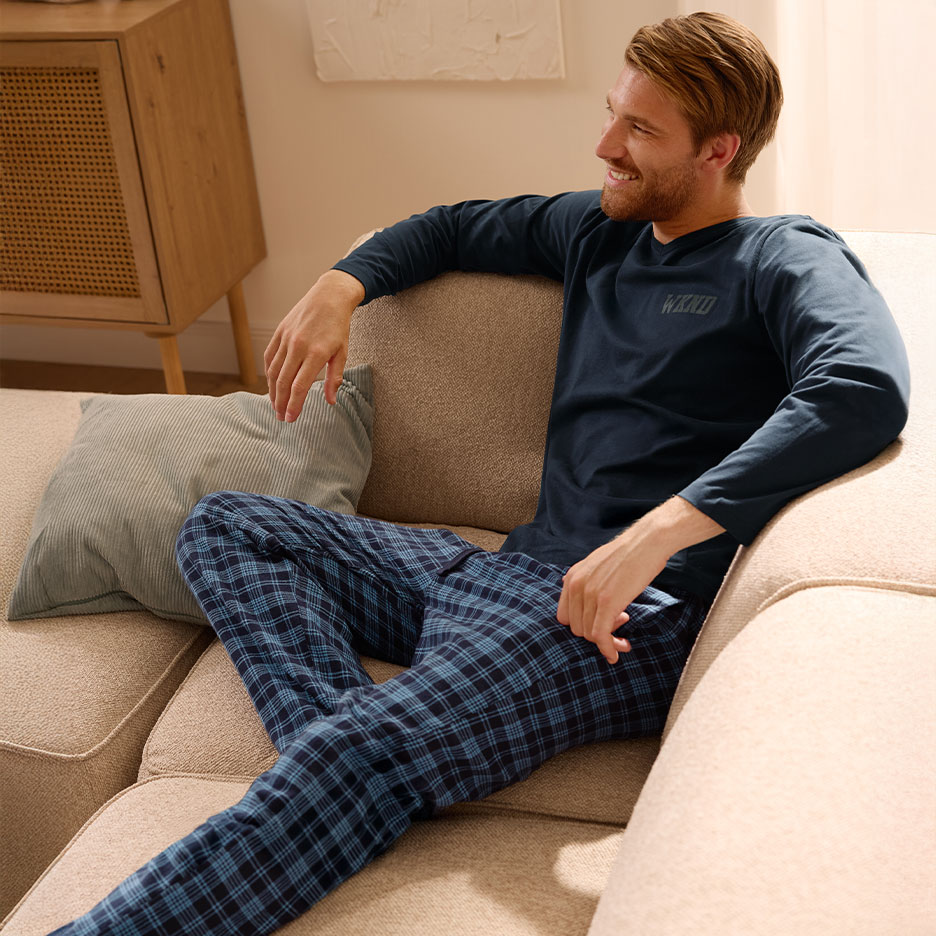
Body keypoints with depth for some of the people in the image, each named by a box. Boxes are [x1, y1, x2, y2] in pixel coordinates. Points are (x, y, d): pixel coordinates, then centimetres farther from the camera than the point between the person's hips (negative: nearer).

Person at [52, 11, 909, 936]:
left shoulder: (787, 259, -3)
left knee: (358, 755, -32)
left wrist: (659, 530, -33)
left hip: (636, 613, -9)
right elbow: (452, 229, 35)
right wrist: (340, 286, 13)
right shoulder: (598, 228, 20)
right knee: (223, 526, 7)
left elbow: (865, 388, -24)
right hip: (518, 571, 9)